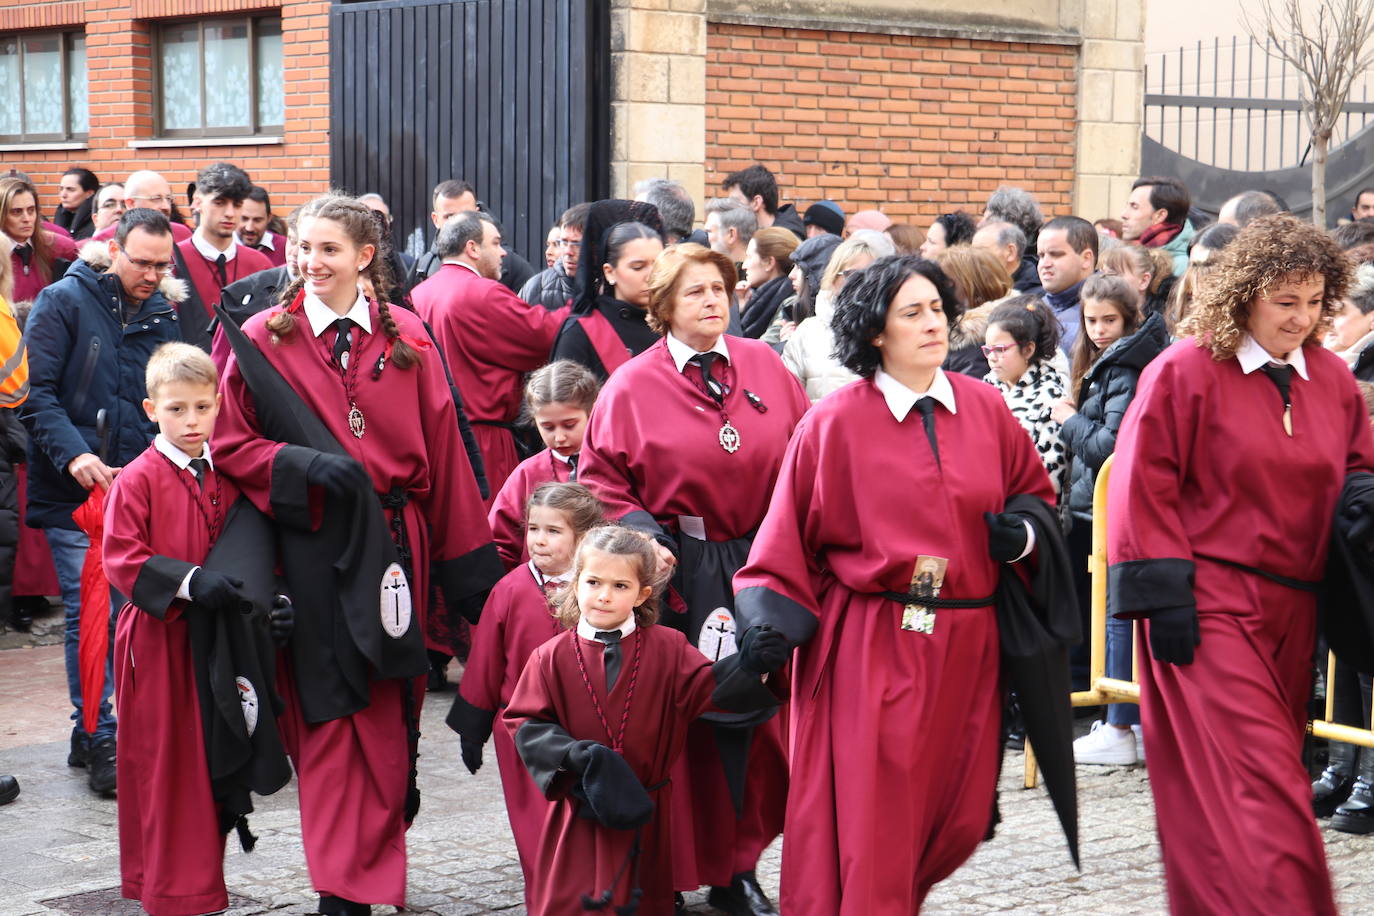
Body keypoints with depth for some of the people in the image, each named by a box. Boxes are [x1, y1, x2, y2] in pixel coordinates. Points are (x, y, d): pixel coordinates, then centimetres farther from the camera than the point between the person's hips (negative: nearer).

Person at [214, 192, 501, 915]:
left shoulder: (407, 339, 5)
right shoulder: (265, 338, 1)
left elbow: (442, 454, 6)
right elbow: (231, 443, 2)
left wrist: (469, 560, 4)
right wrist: (300, 463, -17)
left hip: (394, 544, 2)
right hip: (311, 549, -2)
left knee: (389, 716, 6)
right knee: (327, 716, -1)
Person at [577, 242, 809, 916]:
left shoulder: (765, 366, 5)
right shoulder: (632, 386, -1)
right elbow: (600, 482, -1)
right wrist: (644, 538, -15)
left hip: (761, 561, 2)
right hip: (680, 570, -2)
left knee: (757, 709, 4)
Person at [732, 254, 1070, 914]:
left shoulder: (985, 408, 7)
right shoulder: (835, 422, -3)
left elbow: (1036, 492, 19)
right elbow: (791, 531, 0)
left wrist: (1021, 534, -2)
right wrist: (771, 620, -8)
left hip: (967, 643, 4)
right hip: (870, 644, -4)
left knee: (959, 818, 8)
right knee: (870, 822, -4)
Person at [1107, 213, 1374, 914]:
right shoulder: (1185, 371, -8)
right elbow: (1143, 484, -9)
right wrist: (1164, 592, -12)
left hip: (1292, 607, 6)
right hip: (1209, 606, -6)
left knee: (1265, 774, 11)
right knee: (1259, 782, -11)